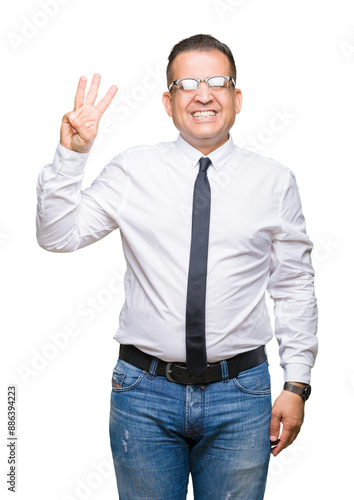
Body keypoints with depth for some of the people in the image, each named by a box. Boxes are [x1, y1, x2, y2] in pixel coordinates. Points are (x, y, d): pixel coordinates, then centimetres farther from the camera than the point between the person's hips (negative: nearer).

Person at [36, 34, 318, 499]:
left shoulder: (274, 181, 2)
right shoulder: (132, 171, 1)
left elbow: (295, 288, 5)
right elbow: (57, 235, -1)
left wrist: (296, 384, 2)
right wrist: (71, 155, -12)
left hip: (240, 393, 1)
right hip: (145, 392, 0)